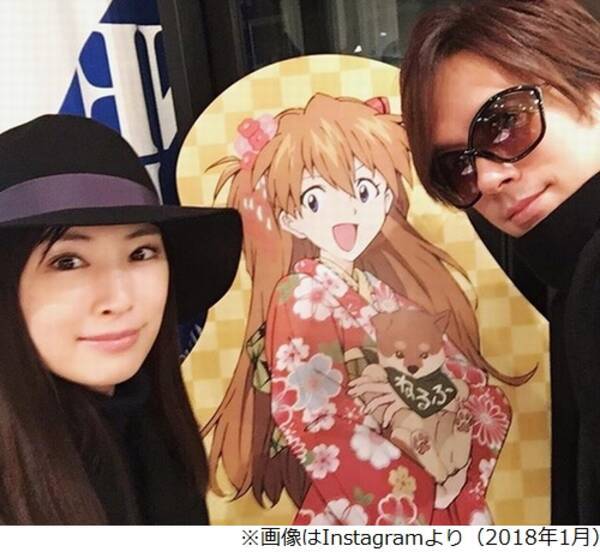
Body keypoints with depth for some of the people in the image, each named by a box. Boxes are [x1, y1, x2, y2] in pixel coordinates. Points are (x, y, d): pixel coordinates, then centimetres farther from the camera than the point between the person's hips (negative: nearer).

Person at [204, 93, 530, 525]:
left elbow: (463, 375, 3)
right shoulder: (302, 299, -11)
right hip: (361, 499, -5)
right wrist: (416, 487, -16)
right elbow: (310, 414, -18)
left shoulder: (387, 291, 5)